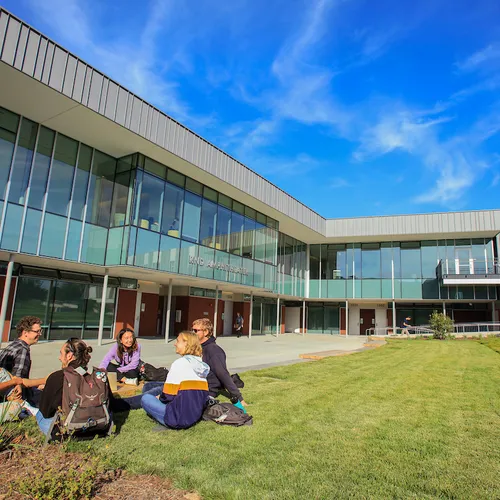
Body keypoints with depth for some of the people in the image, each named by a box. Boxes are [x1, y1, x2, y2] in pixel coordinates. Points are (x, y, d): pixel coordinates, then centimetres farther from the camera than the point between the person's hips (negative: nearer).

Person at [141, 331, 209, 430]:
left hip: (180, 419, -8)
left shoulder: (179, 363, -14)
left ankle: (169, 424, 1)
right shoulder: (201, 365, 6)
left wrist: (159, 397, 9)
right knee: (159, 390, 23)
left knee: (146, 398, 8)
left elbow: (168, 395, -14)